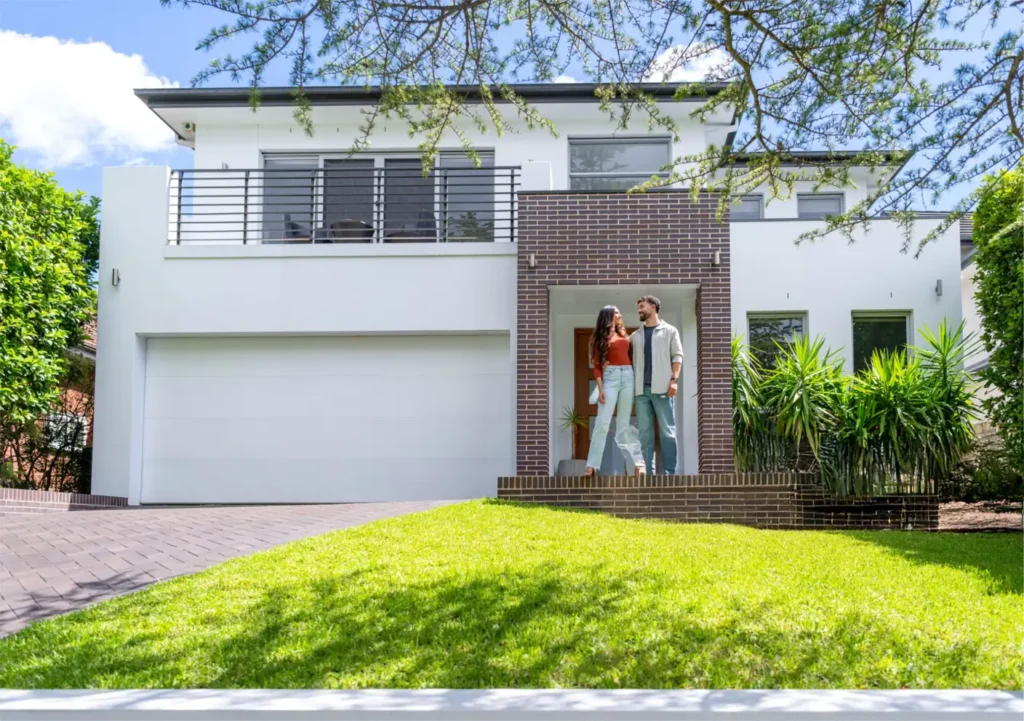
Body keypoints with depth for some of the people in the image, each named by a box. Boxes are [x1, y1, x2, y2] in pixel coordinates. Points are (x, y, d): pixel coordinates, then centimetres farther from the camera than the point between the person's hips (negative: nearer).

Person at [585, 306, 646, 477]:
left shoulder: (623, 334, 21)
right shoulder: (600, 338, 7)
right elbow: (597, 366, 1)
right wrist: (600, 389, -9)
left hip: (628, 376, 4)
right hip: (610, 377, -4)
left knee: (624, 424, 3)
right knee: (602, 423, -11)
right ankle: (592, 466, -13)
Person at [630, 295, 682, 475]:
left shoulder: (669, 331, 9)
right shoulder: (635, 336, 20)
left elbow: (677, 356, 2)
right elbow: (628, 359, 16)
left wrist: (674, 380, -10)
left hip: (662, 388, -4)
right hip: (642, 389, 4)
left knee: (667, 431, -4)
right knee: (644, 432, 1)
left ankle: (669, 472, -3)